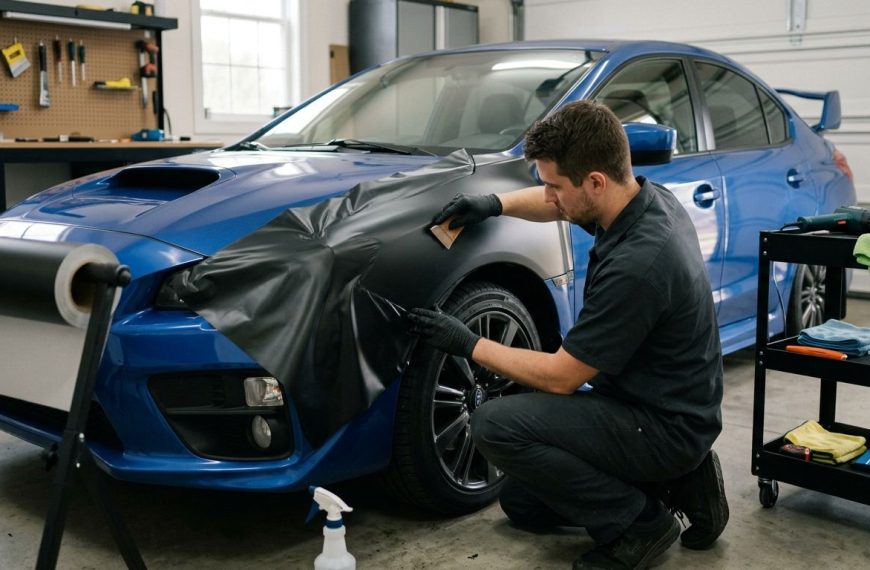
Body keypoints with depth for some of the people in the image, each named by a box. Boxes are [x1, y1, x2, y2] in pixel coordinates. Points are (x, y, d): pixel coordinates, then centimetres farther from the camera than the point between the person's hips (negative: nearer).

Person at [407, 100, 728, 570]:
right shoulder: (648, 197, -3)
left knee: (496, 425, -23)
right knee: (521, 503, 16)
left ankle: (638, 522, -8)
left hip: (665, 426, -9)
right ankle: (677, 483, 14)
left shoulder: (635, 264, -32)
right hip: (657, 402, 9)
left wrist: (469, 344, -12)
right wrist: (497, 203, 1)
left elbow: (561, 377, -23)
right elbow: (559, 205, 19)